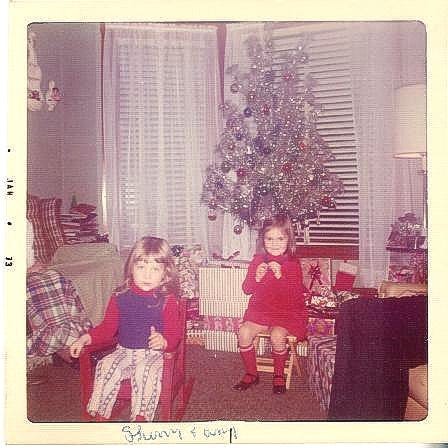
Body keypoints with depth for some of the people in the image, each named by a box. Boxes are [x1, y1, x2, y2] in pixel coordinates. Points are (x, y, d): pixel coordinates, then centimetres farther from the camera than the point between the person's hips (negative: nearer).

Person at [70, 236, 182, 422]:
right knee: (106, 366, -24)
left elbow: (174, 333, -6)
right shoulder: (120, 297, 4)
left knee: (145, 372, -32)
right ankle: (100, 415, -11)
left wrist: (163, 342, -29)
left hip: (153, 353, -3)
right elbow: (108, 327, 13)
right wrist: (86, 338, -2)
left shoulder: (167, 300, -5)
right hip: (124, 351, 3)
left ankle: (140, 417, -20)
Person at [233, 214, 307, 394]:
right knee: (244, 333, -19)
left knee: (277, 336, -30)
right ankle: (251, 374, 4)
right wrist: (256, 278, -16)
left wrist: (281, 276, -27)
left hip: (286, 313, -3)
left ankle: (279, 375, -1)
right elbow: (247, 289, 4)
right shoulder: (258, 261, 4)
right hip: (260, 311, 4)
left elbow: (296, 293, -15)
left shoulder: (293, 264, -5)